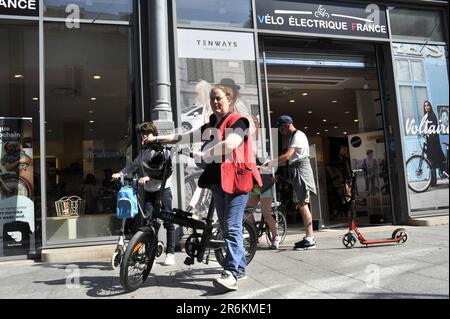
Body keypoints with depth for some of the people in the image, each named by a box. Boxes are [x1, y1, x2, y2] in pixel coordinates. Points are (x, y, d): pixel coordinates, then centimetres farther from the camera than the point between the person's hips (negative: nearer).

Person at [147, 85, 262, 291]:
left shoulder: (238, 121, -3)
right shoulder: (209, 126, 19)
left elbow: (230, 144, -22)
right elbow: (185, 137, 18)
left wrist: (203, 155, -22)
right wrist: (157, 138, 14)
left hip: (236, 179, -8)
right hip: (217, 180, 8)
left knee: (232, 227, -13)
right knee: (225, 227, 10)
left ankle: (231, 274, -15)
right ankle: (240, 268, 21)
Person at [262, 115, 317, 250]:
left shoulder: (298, 135, -11)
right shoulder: (294, 137, 20)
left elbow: (287, 155, -22)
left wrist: (269, 164, -20)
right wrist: (272, 164, 7)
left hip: (301, 169, -10)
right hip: (296, 171, 10)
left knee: (302, 204, -11)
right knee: (301, 204, 10)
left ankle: (309, 239, -9)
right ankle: (310, 237, 16)